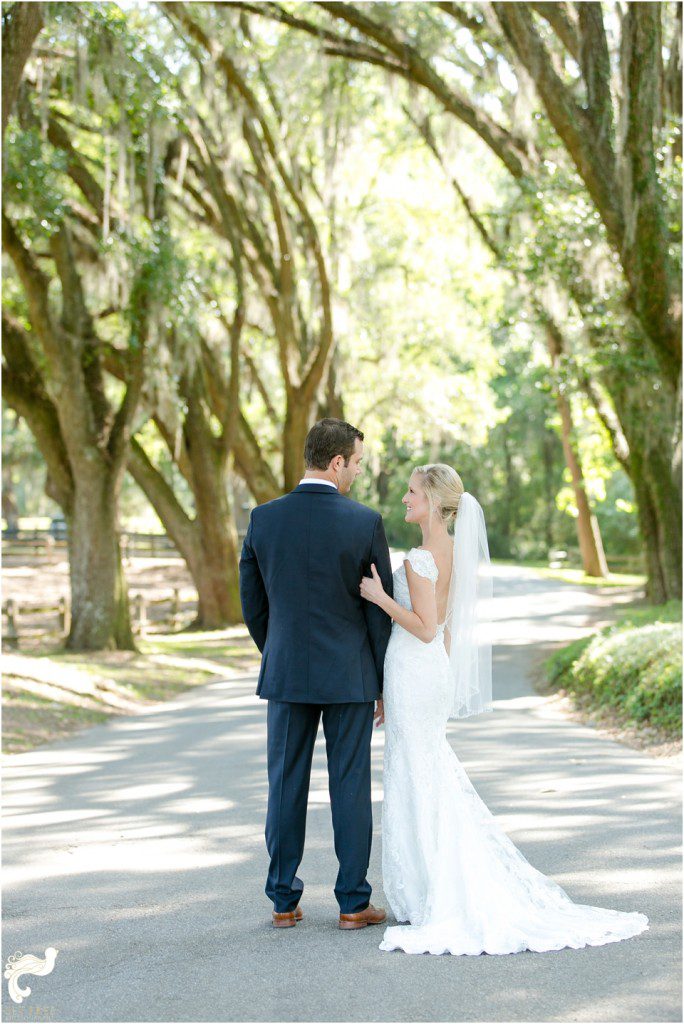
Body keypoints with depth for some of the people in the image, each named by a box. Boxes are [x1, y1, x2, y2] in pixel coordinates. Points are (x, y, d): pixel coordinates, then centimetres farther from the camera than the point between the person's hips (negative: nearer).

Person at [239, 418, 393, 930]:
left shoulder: (264, 519, -3)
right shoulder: (366, 522, -10)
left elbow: (252, 603, 4)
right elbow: (382, 609, -6)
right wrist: (385, 683, 4)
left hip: (286, 673, 2)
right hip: (350, 675, -2)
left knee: (287, 786, 9)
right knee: (351, 787, 5)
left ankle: (284, 901, 14)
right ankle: (353, 902, 10)